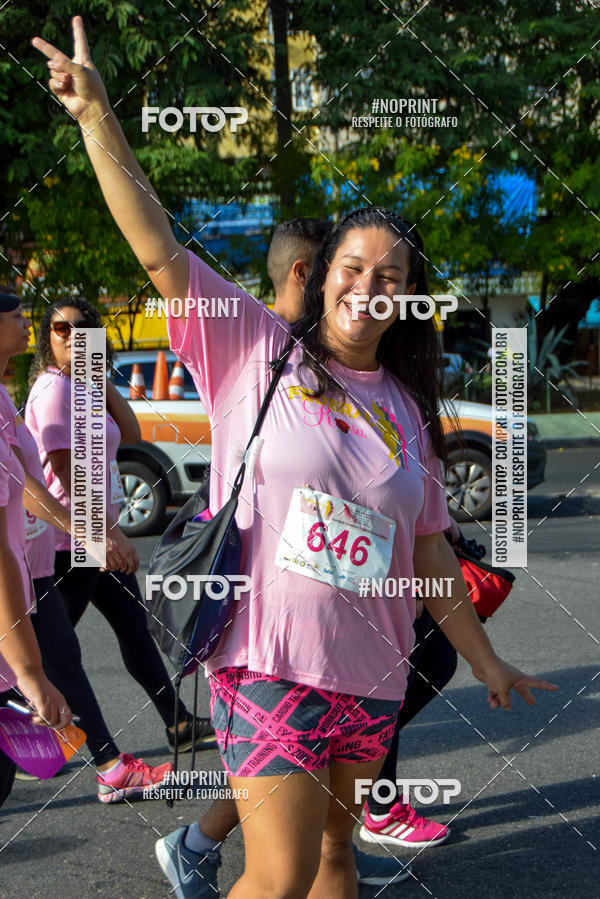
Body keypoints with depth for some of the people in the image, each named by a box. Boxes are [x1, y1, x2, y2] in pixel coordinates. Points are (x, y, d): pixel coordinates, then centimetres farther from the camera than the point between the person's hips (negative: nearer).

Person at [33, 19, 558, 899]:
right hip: (268, 662, -5)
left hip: (369, 674, 5)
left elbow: (428, 553, 16)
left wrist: (486, 662, 19)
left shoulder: (406, 411, 10)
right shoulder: (254, 349, -1)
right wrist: (97, 117, -16)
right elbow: (160, 250, -9)